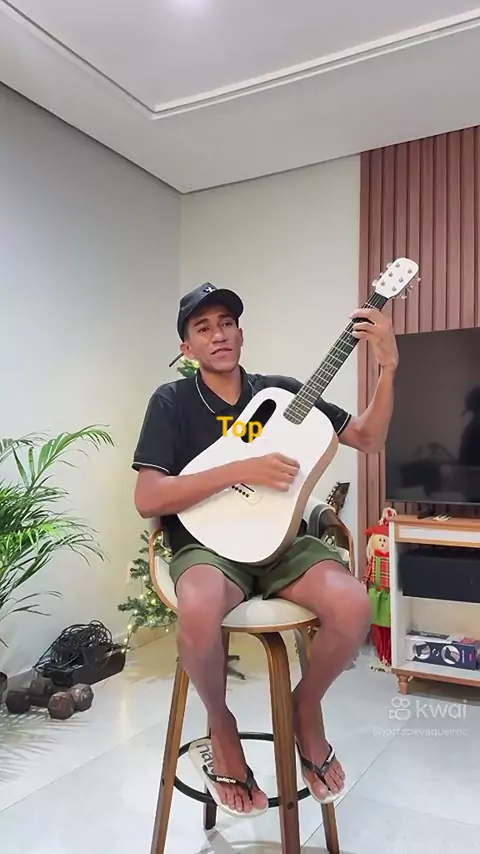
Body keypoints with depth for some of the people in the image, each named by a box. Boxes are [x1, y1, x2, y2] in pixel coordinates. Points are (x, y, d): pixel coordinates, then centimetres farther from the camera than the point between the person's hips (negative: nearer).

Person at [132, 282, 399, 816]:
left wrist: (388, 367, -7)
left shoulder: (281, 391, 7)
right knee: (199, 612, -37)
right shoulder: (172, 401, -2)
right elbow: (147, 500, -13)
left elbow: (368, 441, 7)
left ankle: (306, 704, 8)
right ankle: (221, 723, -2)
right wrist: (243, 470, -21)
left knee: (353, 606, -27)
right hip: (208, 543, -3)